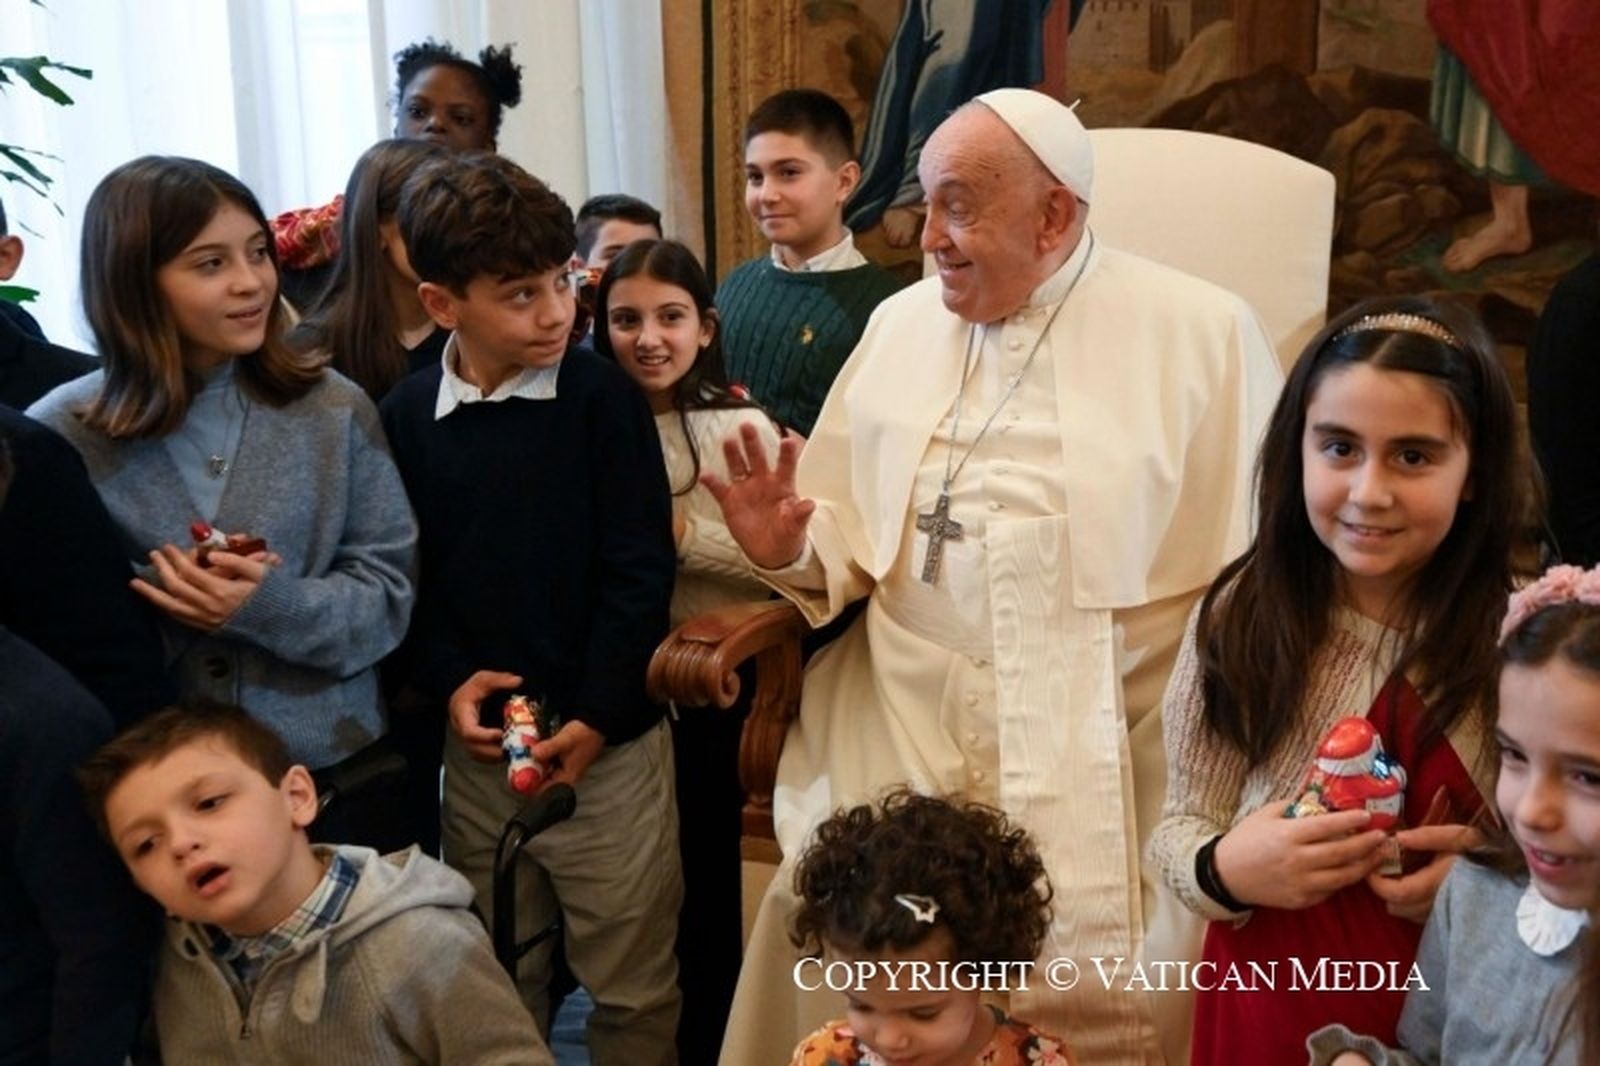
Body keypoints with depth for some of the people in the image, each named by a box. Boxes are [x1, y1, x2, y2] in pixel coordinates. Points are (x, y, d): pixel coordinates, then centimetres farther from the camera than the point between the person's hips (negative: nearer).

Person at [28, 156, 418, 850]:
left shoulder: (334, 410, -3)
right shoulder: (61, 434, -5)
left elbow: (389, 590, -5)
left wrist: (270, 607, -22)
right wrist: (158, 602, -22)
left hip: (336, 766, 1)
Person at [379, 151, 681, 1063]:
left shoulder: (603, 397, -7)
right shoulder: (405, 416, 1)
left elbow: (640, 571, -9)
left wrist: (595, 716, -13)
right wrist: (449, 679, -9)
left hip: (608, 741, -3)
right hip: (479, 747, 3)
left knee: (632, 990, 9)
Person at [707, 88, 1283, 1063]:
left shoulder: (1203, 332, -3)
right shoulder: (901, 325, 10)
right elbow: (849, 535, 14)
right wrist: (792, 550, -9)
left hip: (1105, 778, -3)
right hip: (898, 755, 4)